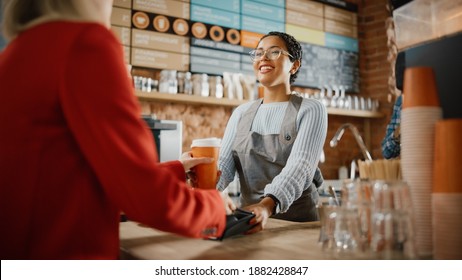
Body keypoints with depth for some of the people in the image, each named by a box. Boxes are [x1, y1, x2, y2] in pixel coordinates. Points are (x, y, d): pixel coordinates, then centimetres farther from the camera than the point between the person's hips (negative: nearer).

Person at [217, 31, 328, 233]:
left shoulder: (310, 110, -3)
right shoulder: (241, 113, 10)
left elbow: (299, 167, -17)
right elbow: (224, 164, 1)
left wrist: (268, 205, -35)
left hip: (298, 221, -5)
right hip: (249, 219, 5)